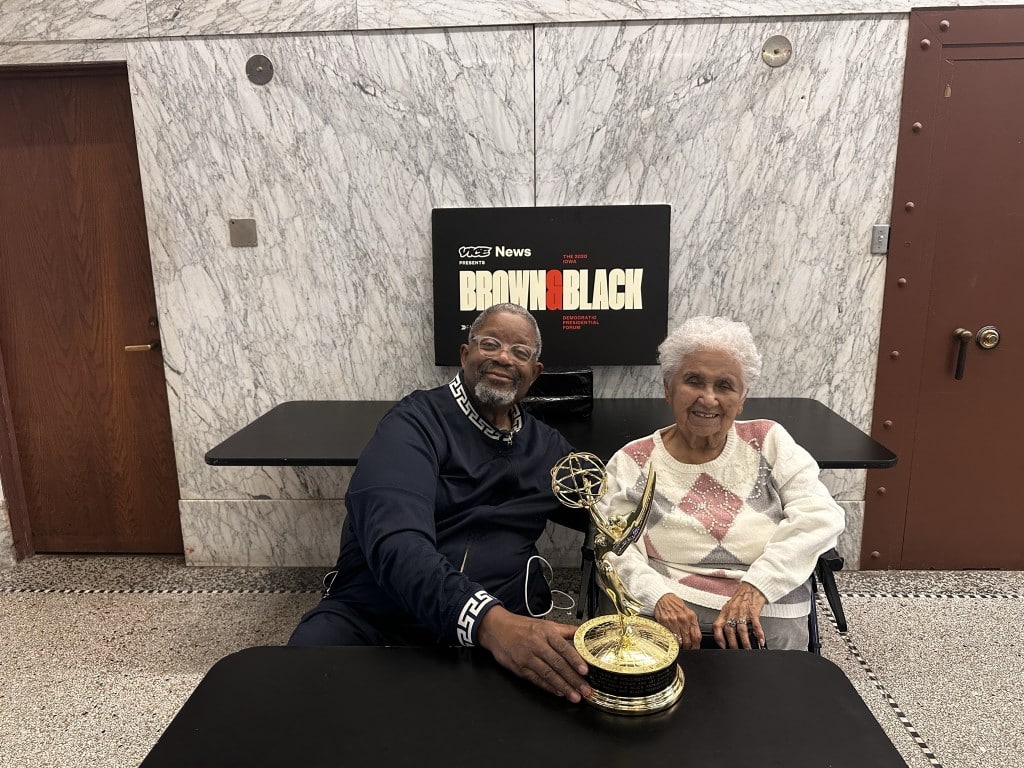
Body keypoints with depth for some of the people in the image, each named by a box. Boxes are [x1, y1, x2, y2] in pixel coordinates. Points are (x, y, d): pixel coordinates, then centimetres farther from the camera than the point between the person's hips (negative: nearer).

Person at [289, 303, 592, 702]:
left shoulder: (547, 447, 12)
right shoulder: (416, 422, -6)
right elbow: (395, 539, -23)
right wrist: (487, 620, -39)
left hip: (502, 622, 5)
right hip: (375, 617, -4)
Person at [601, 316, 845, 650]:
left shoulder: (769, 442, 7)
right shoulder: (631, 463, 3)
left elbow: (820, 514, -4)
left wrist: (756, 586, -16)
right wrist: (658, 596, -22)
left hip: (769, 626, 1)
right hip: (671, 626, 0)